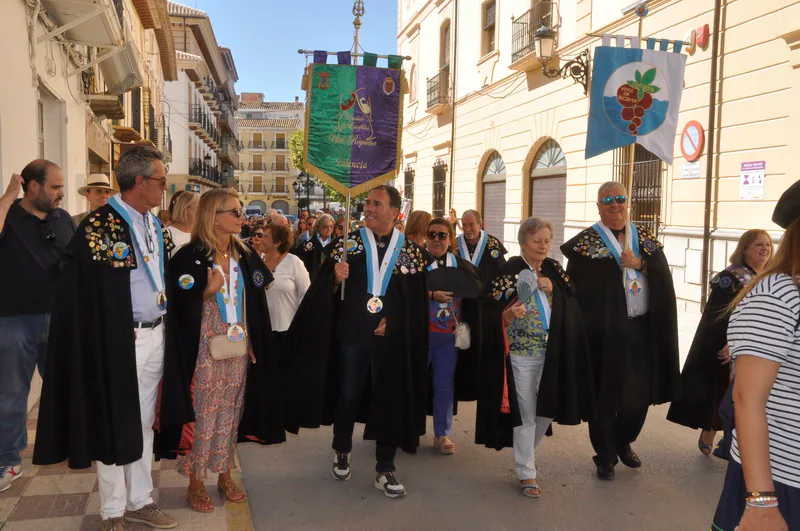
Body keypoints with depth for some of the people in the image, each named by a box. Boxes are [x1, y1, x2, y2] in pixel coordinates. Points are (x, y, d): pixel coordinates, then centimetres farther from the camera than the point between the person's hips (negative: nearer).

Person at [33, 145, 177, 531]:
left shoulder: (157, 226, 11)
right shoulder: (99, 227, -13)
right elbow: (84, 295, -16)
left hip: (155, 336, 7)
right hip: (118, 340, -7)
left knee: (143, 424, 16)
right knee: (114, 426, 6)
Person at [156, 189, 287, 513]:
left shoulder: (245, 255, 7)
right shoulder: (189, 257, -10)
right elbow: (180, 308, -10)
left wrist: (253, 345, 9)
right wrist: (209, 291, -24)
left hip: (239, 350, 5)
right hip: (205, 351, -5)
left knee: (230, 414, 13)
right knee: (202, 416, 4)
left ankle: (225, 475, 27)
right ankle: (195, 482, 19)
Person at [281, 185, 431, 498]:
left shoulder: (411, 250, 0)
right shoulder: (349, 243, -1)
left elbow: (416, 299, 3)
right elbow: (323, 286, -3)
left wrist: (393, 321, -8)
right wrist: (336, 278, -24)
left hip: (391, 339, 1)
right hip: (351, 335, 0)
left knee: (390, 401, 6)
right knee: (347, 396, 13)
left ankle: (385, 470, 19)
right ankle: (342, 452, 36)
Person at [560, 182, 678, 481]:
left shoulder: (645, 238, 11)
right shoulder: (585, 242, -4)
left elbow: (664, 276, 1)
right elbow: (576, 288, -11)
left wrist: (639, 263, -13)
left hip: (642, 330, 4)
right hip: (605, 332, -4)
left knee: (639, 393, 13)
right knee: (606, 397, 5)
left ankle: (623, 442, 38)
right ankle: (605, 456, 23)